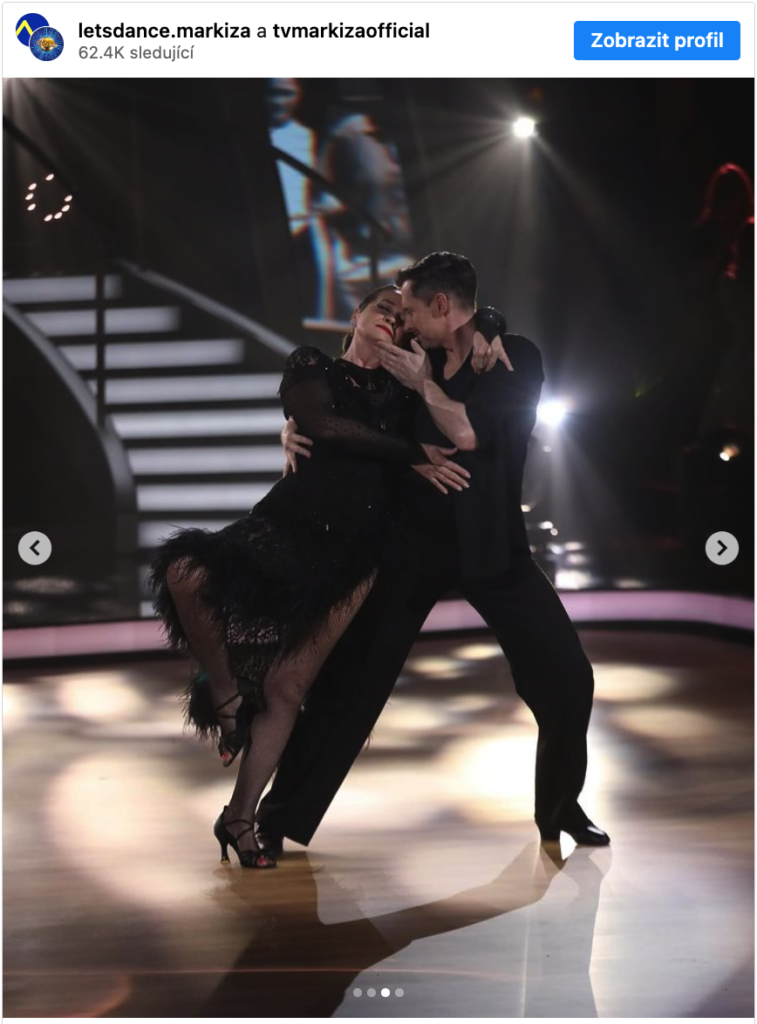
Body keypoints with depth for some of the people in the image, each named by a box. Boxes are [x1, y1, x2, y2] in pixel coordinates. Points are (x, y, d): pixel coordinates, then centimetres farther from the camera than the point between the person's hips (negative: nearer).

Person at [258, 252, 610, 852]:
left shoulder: (516, 357, -7)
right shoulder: (414, 361, 5)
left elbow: (468, 432, -21)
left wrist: (424, 384, -10)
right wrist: (298, 426, -5)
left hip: (490, 543, -2)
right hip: (414, 539, 2)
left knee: (567, 679, -3)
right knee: (350, 677, -1)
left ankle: (561, 809, 20)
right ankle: (283, 814, 7)